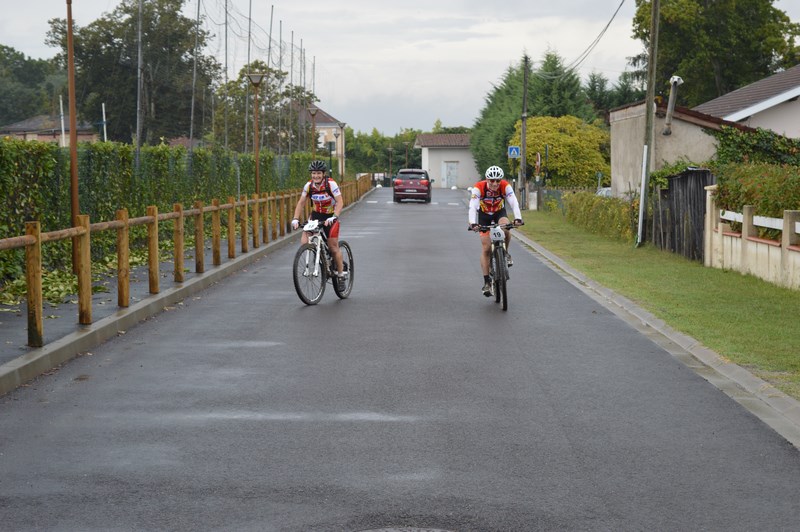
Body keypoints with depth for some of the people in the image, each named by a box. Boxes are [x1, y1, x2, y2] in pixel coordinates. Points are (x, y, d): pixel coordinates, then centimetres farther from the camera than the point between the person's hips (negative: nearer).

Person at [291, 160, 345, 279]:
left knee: (333, 248, -2)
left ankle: (340, 274, 15)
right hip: (315, 215, 3)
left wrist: (333, 217, -40)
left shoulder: (331, 184, -21)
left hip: (330, 217, -3)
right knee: (304, 242, -15)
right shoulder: (309, 185, -10)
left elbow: (340, 202, -26)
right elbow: (301, 203, -4)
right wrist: (295, 219, -16)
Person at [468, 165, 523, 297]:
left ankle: (505, 253, -4)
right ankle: (487, 282, -1)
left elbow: (514, 203, -35)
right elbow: (472, 206, -39)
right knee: (486, 248, -8)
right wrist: (473, 223, -54)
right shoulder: (479, 188, -30)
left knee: (506, 229, -33)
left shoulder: (505, 186, -26)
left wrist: (517, 218, -52)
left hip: (500, 213, 1)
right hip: (484, 215, -1)